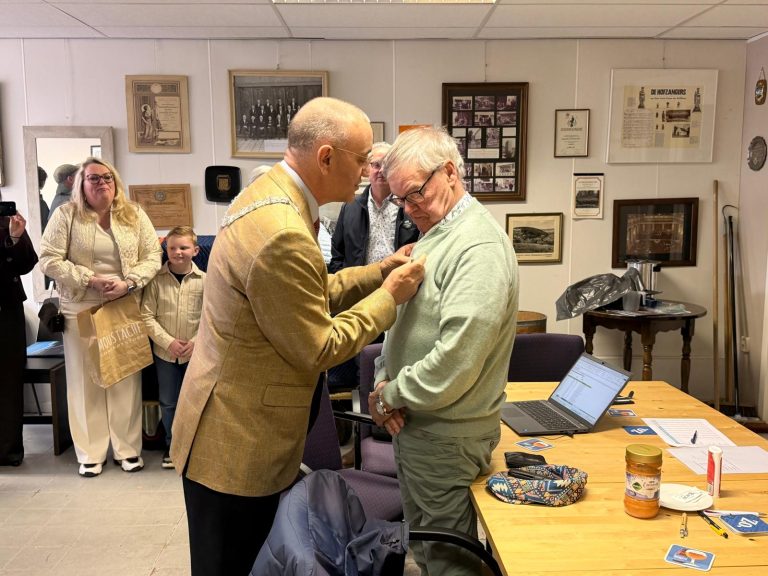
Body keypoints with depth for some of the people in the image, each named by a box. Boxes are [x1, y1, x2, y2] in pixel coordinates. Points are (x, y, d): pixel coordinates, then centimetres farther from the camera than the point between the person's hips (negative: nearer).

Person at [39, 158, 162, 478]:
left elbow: (153, 257, 1)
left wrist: (128, 283, -15)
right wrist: (90, 279, -16)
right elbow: (49, 260, -6)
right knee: (85, 379, 5)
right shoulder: (66, 215, -1)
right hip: (81, 310, -1)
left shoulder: (135, 215, 5)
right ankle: (90, 453, 17)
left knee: (126, 378, 6)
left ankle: (128, 449, 18)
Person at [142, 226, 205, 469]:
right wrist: (168, 341, -14)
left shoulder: (204, 280, -6)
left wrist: (196, 342, -15)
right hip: (165, 352, 1)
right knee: (168, 401, 12)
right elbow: (147, 316, -6)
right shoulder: (157, 279, -6)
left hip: (196, 353, -1)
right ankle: (172, 444, 29)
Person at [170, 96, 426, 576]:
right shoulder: (283, 234, -29)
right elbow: (317, 350, -21)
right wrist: (390, 296, -11)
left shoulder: (270, 192, 2)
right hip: (237, 442, -9)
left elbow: (305, 297, 10)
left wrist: (379, 271, 3)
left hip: (244, 426, 9)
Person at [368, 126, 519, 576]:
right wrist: (384, 381, -3)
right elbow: (404, 320, 14)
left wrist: (390, 396, -14)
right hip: (413, 422, 9)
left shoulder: (480, 247, -21)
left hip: (446, 436, -9)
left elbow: (454, 363, -27)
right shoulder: (433, 235, 10)